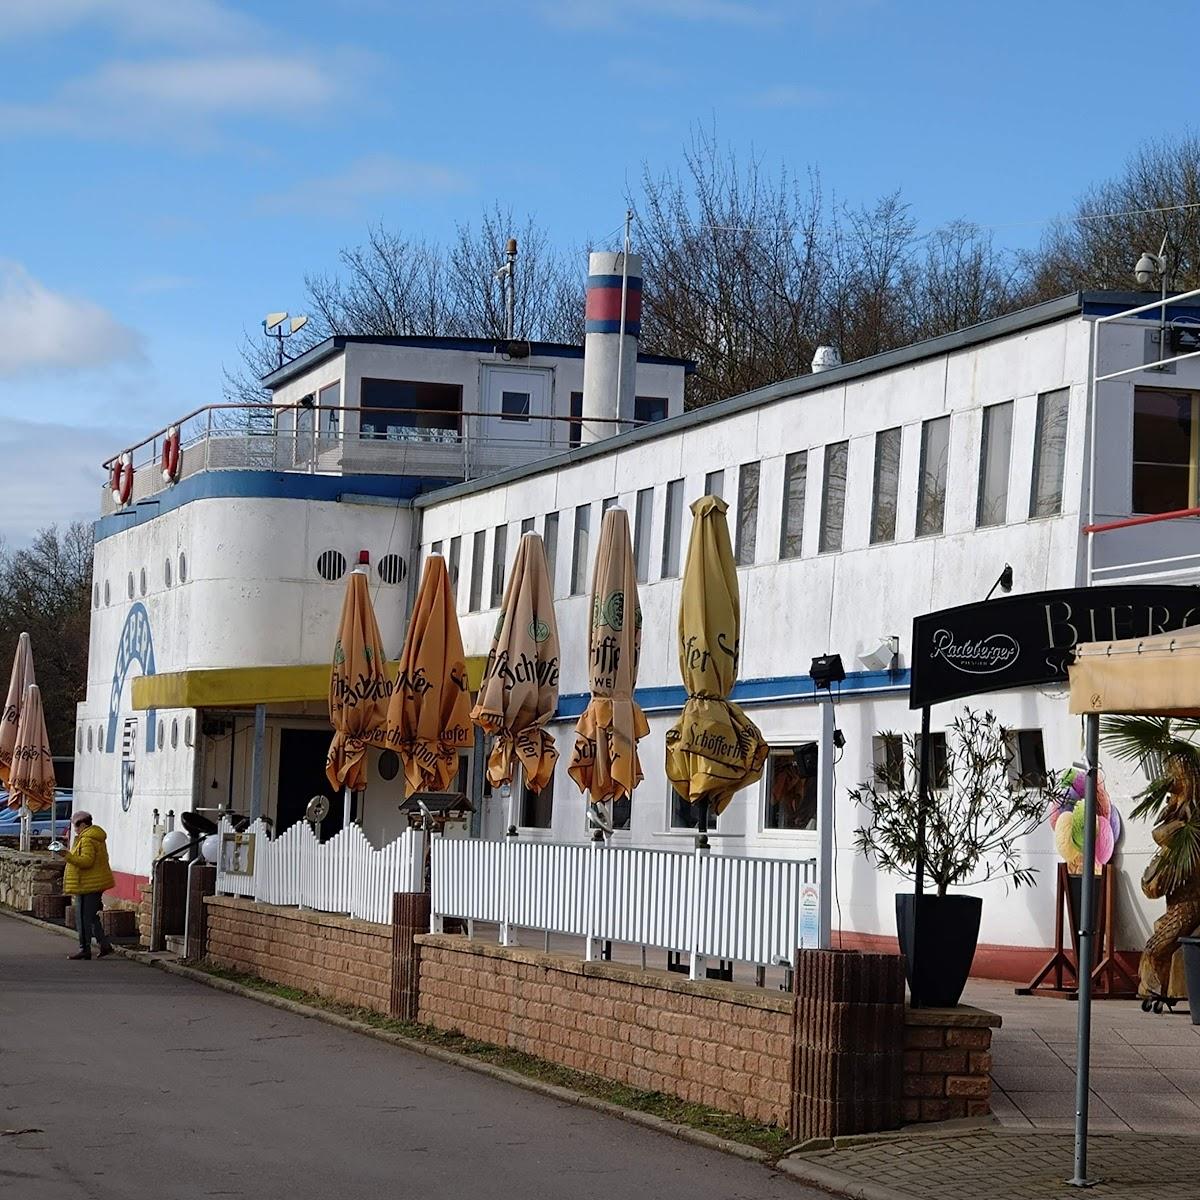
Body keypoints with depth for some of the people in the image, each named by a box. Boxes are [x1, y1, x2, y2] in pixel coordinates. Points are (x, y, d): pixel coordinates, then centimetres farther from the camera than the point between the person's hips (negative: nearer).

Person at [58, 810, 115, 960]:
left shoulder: (87, 840, -17)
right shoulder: (98, 838, 16)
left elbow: (86, 861, -27)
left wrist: (68, 856, -32)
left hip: (87, 886, -11)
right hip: (96, 885, 11)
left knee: (84, 918, -5)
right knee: (91, 916, 17)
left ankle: (85, 949, -3)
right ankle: (105, 945, 15)